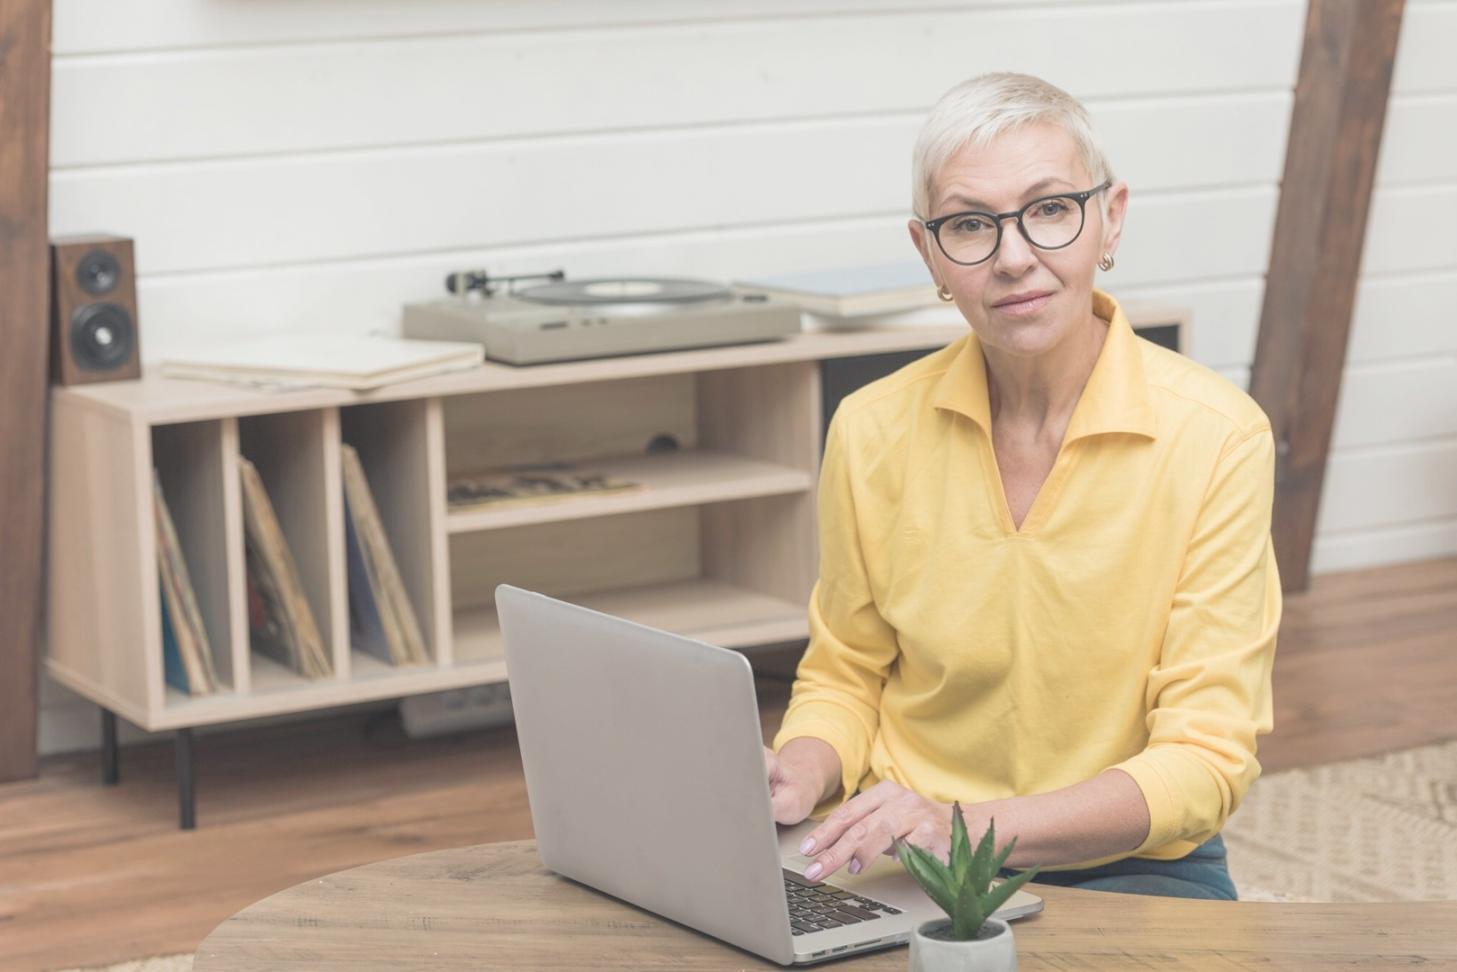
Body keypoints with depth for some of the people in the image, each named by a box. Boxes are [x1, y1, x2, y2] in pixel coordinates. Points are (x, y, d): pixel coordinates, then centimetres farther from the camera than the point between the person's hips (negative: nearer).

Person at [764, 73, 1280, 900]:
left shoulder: (1215, 437, -11)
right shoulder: (873, 430, -2)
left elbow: (1207, 759, -12)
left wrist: (969, 826, -26)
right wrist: (800, 779, -12)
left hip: (1132, 867, -1)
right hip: (903, 861, 2)